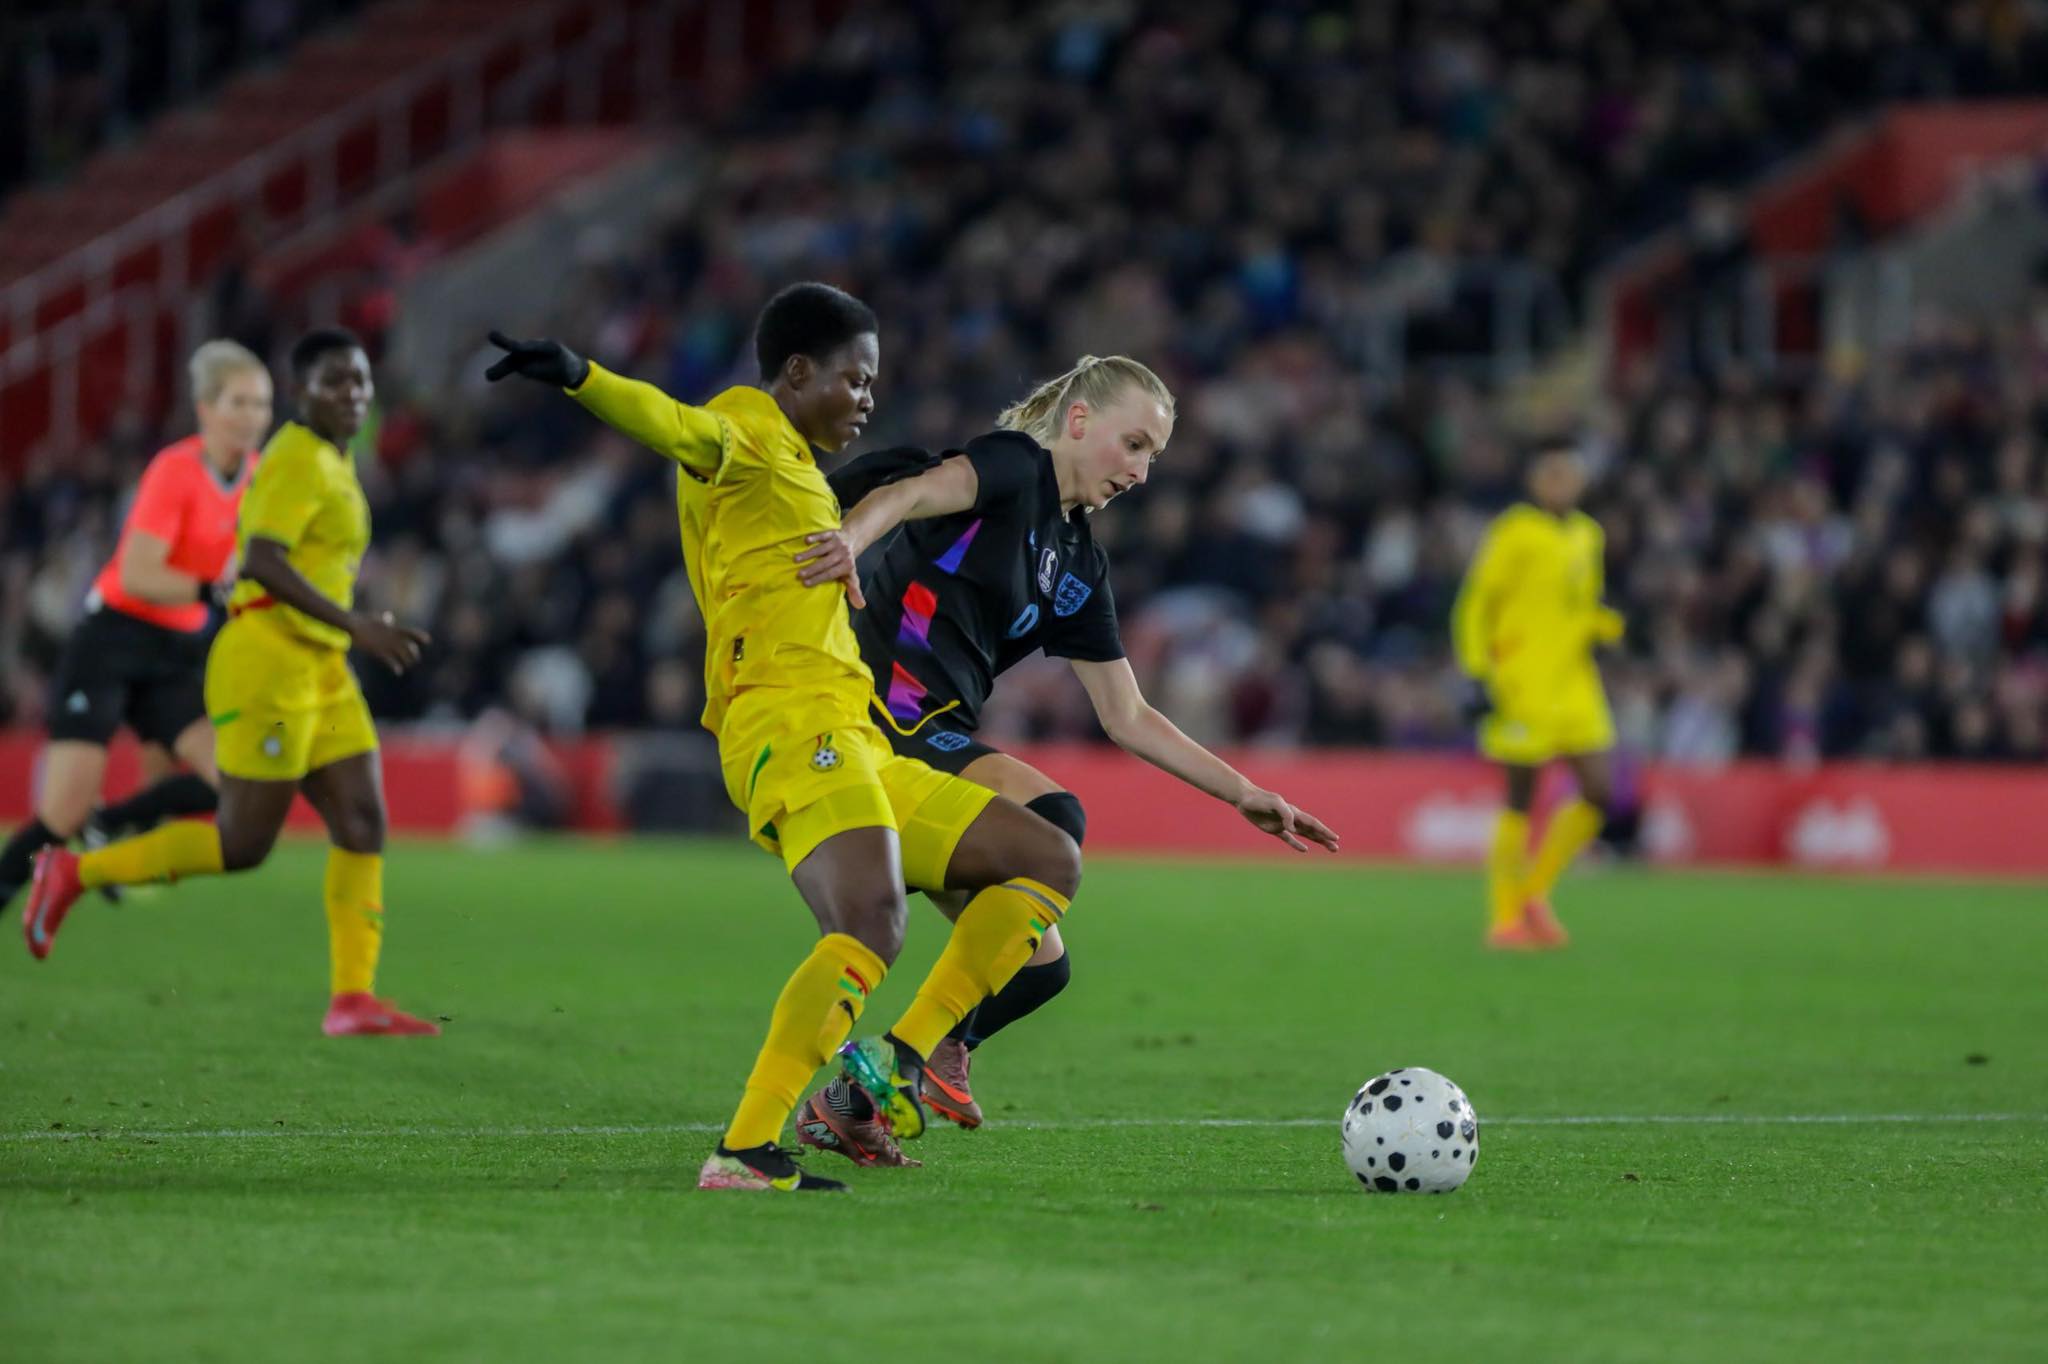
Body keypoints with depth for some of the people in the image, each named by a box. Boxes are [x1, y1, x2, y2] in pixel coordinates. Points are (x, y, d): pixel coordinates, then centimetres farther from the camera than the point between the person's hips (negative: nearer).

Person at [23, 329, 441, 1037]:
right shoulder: (300, 460, -13)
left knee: (363, 825, 0)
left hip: (320, 669, 10)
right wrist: (355, 625, -30)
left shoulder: (332, 462, 17)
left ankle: (354, 1000, -1)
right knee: (242, 844, -6)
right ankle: (73, 873, 7)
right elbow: (261, 562, -26)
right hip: (268, 661, -10)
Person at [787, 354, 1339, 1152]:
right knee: (1052, 819, -28)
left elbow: (1127, 718, 23)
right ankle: (936, 1043, -20)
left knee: (1037, 967, 5)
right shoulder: (1013, 469, -3)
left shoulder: (1080, 568, 20)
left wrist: (1244, 795, 18)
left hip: (935, 736, 9)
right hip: (879, 716, -9)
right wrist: (854, 534, -47)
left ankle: (843, 1103, 12)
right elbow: (914, 492, -24)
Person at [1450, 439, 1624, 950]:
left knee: (1597, 794, -1)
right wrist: (1480, 675, -13)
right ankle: (1505, 917, 7)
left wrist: (1605, 625, 3)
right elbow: (1476, 604, -7)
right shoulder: (1515, 533, -8)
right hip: (1523, 689, -7)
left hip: (1574, 685, 7)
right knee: (1520, 801, -3)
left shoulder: (1587, 535, 13)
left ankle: (1533, 892, 15)